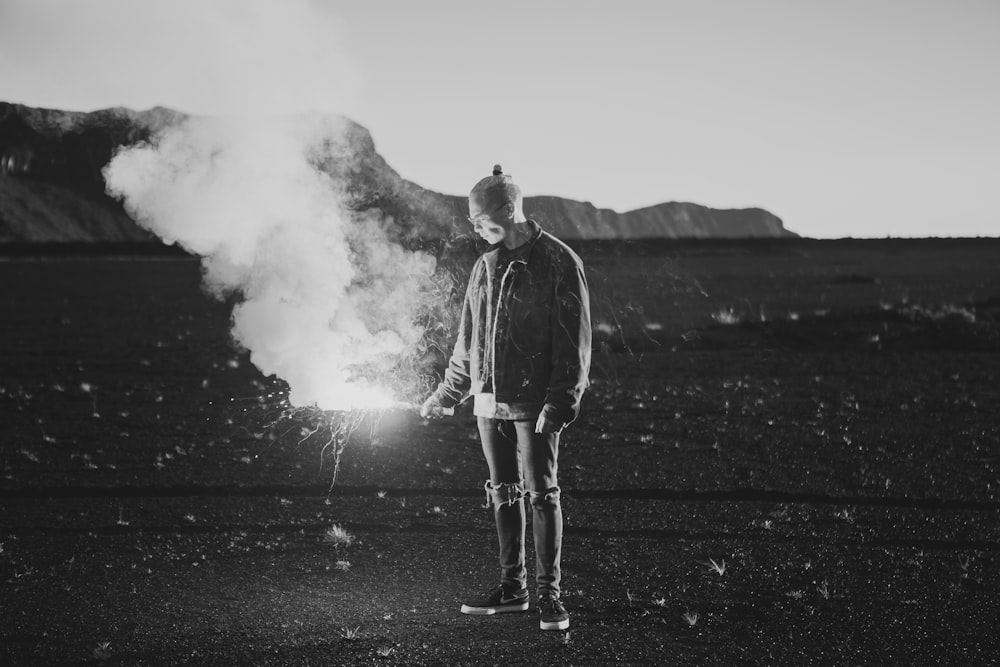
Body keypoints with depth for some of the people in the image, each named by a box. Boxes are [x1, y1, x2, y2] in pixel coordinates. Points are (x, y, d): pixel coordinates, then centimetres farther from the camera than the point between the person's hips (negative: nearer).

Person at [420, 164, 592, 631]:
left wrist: (562, 400, -18)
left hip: (534, 403, -6)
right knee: (503, 495, 11)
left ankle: (549, 592, 2)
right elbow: (468, 339, 21)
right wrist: (447, 394, 24)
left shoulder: (558, 263, -8)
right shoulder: (486, 266, 12)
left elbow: (574, 339, -12)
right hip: (490, 401, 6)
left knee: (541, 494, -4)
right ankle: (512, 588, 20)